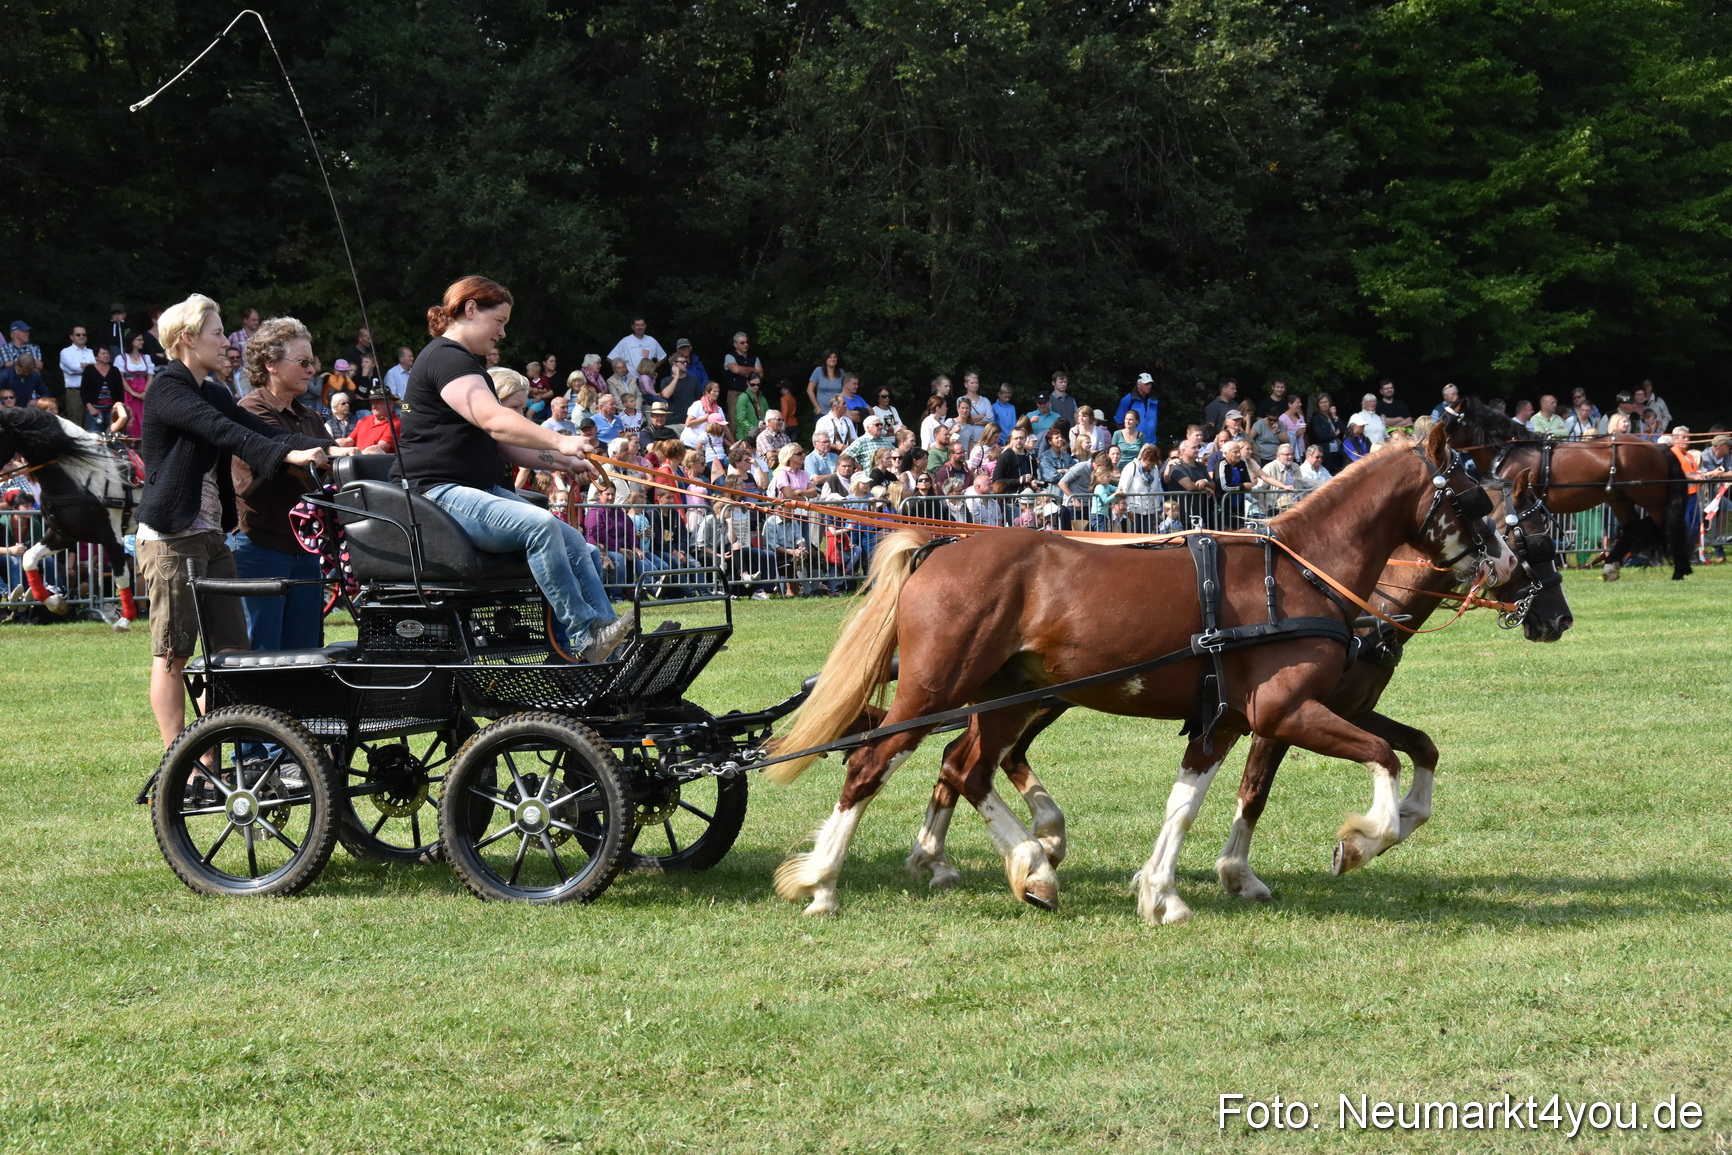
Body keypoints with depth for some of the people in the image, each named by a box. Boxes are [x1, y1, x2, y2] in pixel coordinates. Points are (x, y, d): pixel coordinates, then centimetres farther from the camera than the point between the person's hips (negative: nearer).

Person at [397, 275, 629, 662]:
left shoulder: (467, 363, 24)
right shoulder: (446, 358, -11)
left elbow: (502, 443, 23)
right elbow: (494, 420, -27)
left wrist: (562, 462, 10)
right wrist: (559, 441, -37)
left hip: (485, 492, 11)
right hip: (442, 495, -11)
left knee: (575, 544, -5)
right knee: (541, 525, -31)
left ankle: (615, 647, -13)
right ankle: (585, 637, -27)